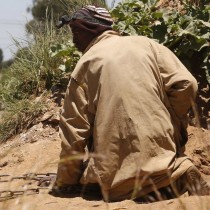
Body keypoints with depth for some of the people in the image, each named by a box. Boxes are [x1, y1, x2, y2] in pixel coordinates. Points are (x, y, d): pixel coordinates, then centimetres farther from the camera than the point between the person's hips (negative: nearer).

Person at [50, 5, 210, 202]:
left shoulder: (85, 63, 1)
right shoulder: (145, 44, 7)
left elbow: (74, 128, 0)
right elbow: (185, 84, -3)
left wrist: (64, 181, 9)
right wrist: (172, 125, 14)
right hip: (160, 151, 4)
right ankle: (177, 173, -1)